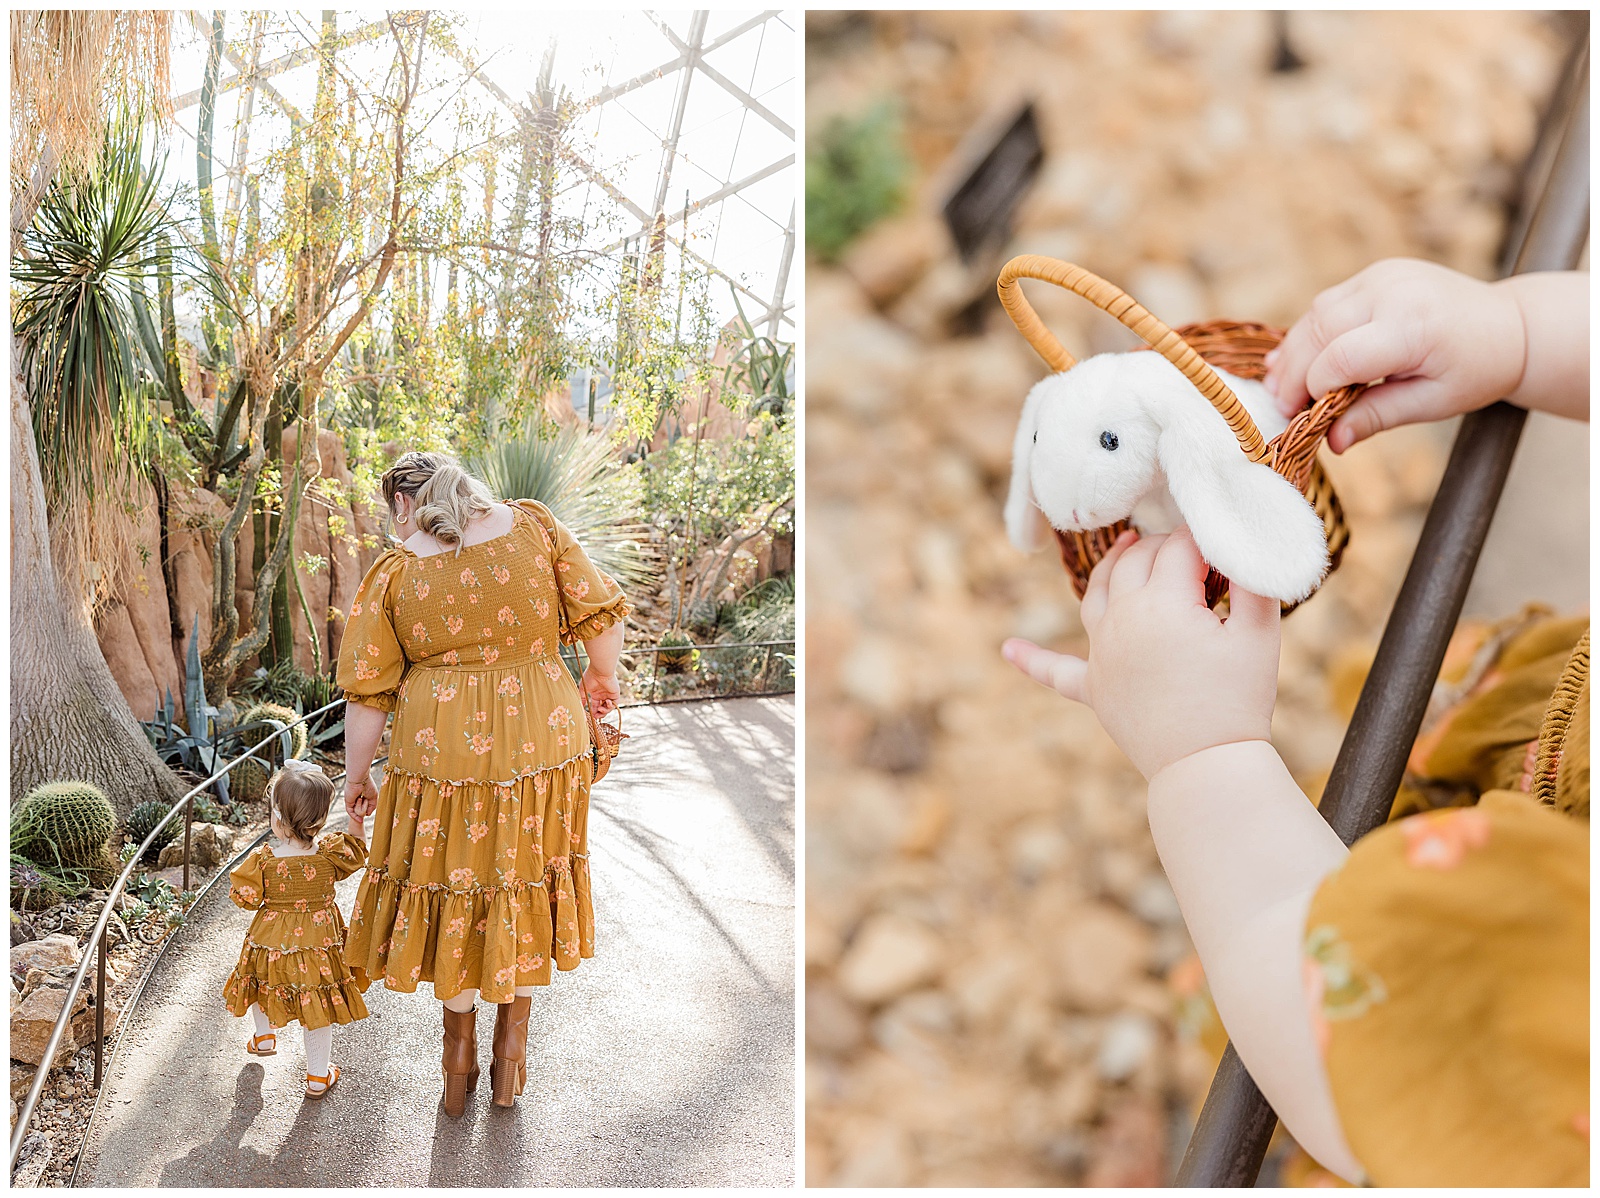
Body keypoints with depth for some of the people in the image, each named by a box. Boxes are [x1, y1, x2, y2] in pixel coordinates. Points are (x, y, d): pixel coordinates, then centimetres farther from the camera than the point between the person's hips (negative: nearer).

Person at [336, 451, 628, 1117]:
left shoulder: (394, 572, -5)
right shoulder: (534, 525, -2)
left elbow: (368, 693, -3)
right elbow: (600, 614, -2)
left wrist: (356, 775, 9)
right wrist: (603, 678, 16)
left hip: (442, 753, -1)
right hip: (541, 741, 2)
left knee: (452, 891, 17)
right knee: (523, 881, 19)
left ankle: (460, 1050, 32)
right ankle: (512, 1046, 32)